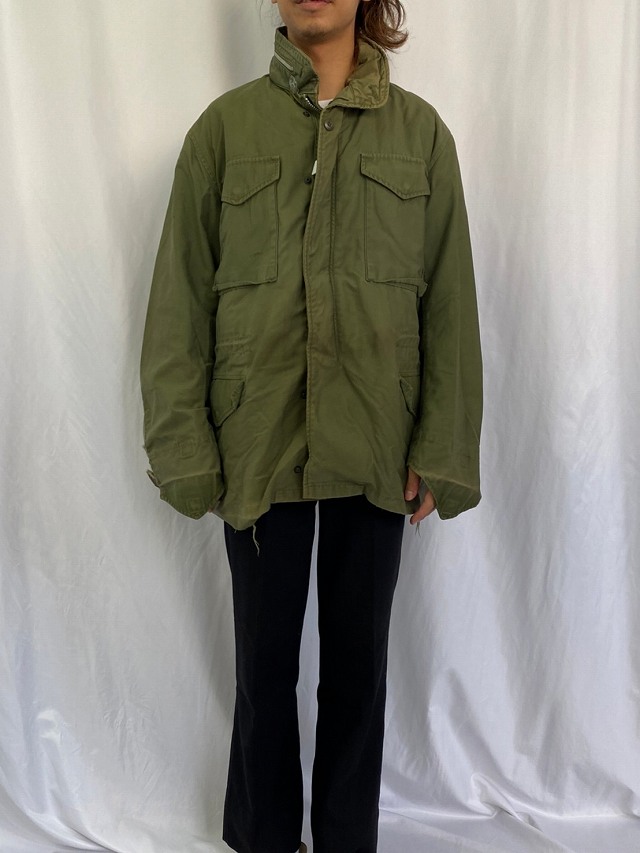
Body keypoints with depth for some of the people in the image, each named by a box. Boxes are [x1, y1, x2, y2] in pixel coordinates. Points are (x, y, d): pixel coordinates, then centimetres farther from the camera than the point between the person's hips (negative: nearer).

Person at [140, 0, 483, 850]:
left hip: (377, 450, 1)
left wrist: (440, 452, -2)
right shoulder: (225, 125, 3)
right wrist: (184, 447, -5)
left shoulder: (420, 130, 5)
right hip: (259, 447, 0)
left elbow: (449, 303, 2)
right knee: (266, 659, 12)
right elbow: (180, 299, 0)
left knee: (358, 660, 13)